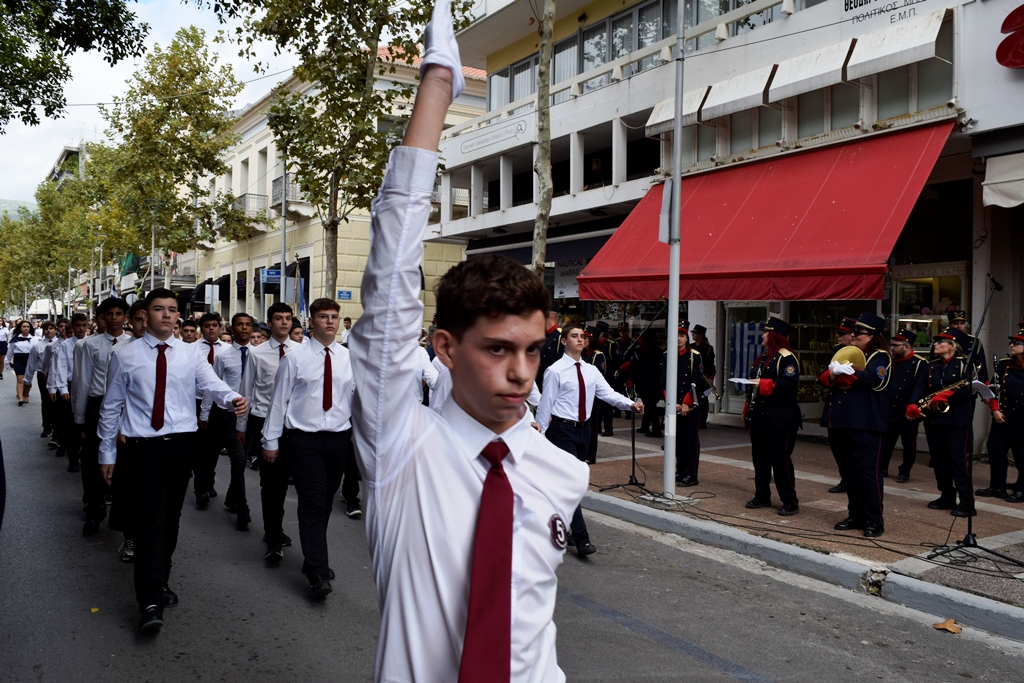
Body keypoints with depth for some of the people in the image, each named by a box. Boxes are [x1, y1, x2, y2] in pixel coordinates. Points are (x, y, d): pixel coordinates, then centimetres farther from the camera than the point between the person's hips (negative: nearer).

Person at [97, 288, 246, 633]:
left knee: (171, 517, 13)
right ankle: (151, 603, -10)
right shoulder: (125, 356, 1)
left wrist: (233, 399, -36)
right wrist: (107, 453, 7)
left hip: (182, 443, 3)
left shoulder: (192, 353, 4)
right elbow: (111, 406, 7)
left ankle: (160, 582, 32)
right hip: (144, 446, -2)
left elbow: (211, 384, -13)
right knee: (151, 520, -11)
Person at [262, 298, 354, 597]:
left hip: (338, 438, 4)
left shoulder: (349, 358, 6)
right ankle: (318, 573, -4)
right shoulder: (295, 358, -3)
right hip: (304, 438, -3)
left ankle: (314, 559, 31)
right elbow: (279, 400, 0)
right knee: (312, 504, -8)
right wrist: (271, 440, 0)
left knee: (326, 503, 13)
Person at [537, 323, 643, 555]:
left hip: (583, 429, 7)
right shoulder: (555, 371, -9)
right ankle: (581, 539, -12)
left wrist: (631, 404, -18)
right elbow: (545, 404, -8)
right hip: (562, 430, -7)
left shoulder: (591, 371, 9)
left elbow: (608, 393, -1)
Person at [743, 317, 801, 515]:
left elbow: (788, 384, -24)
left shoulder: (786, 358, -12)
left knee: (781, 460, -4)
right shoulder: (764, 356, 17)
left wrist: (763, 384, -23)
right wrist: (748, 410, 17)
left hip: (780, 420, -9)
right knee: (759, 458, 13)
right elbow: (753, 383, 20)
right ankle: (762, 496, 24)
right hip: (760, 417, 9)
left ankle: (790, 502, 5)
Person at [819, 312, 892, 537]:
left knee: (867, 471, -6)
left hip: (866, 424, -7)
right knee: (848, 471, 11)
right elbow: (825, 377, 10)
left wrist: (840, 373, -13)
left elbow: (869, 378, -23)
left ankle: (875, 520, 2)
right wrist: (834, 375, -12)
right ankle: (856, 515, 21)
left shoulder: (879, 357, -3)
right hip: (841, 421, 8)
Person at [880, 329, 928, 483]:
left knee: (908, 444, 6)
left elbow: (919, 387, -16)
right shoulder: (891, 361, 13)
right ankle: (882, 469, 21)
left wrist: (912, 407, -25)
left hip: (907, 414, -5)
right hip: (889, 411, 5)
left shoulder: (920, 364, -6)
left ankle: (904, 472, 17)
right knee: (885, 442, 10)